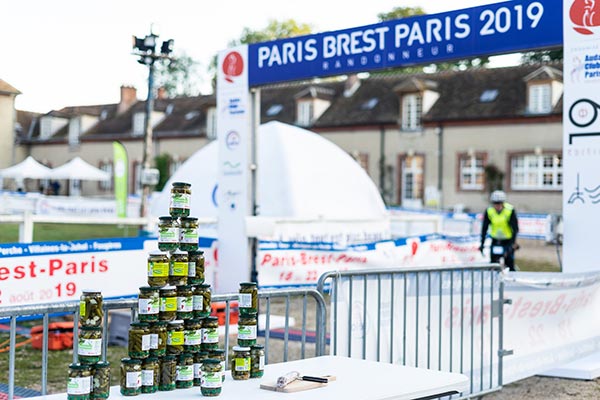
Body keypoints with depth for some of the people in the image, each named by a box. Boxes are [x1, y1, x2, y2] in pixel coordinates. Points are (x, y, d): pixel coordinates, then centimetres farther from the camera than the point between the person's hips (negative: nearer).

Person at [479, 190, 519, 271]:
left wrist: (513, 242, -26)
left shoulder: (510, 210, -18)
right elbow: (484, 228, -5)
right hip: (495, 241, 2)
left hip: (508, 240, -2)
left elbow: (515, 228, -17)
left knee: (509, 263, -7)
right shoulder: (488, 211, -11)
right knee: (493, 264, -3)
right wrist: (482, 243, -10)